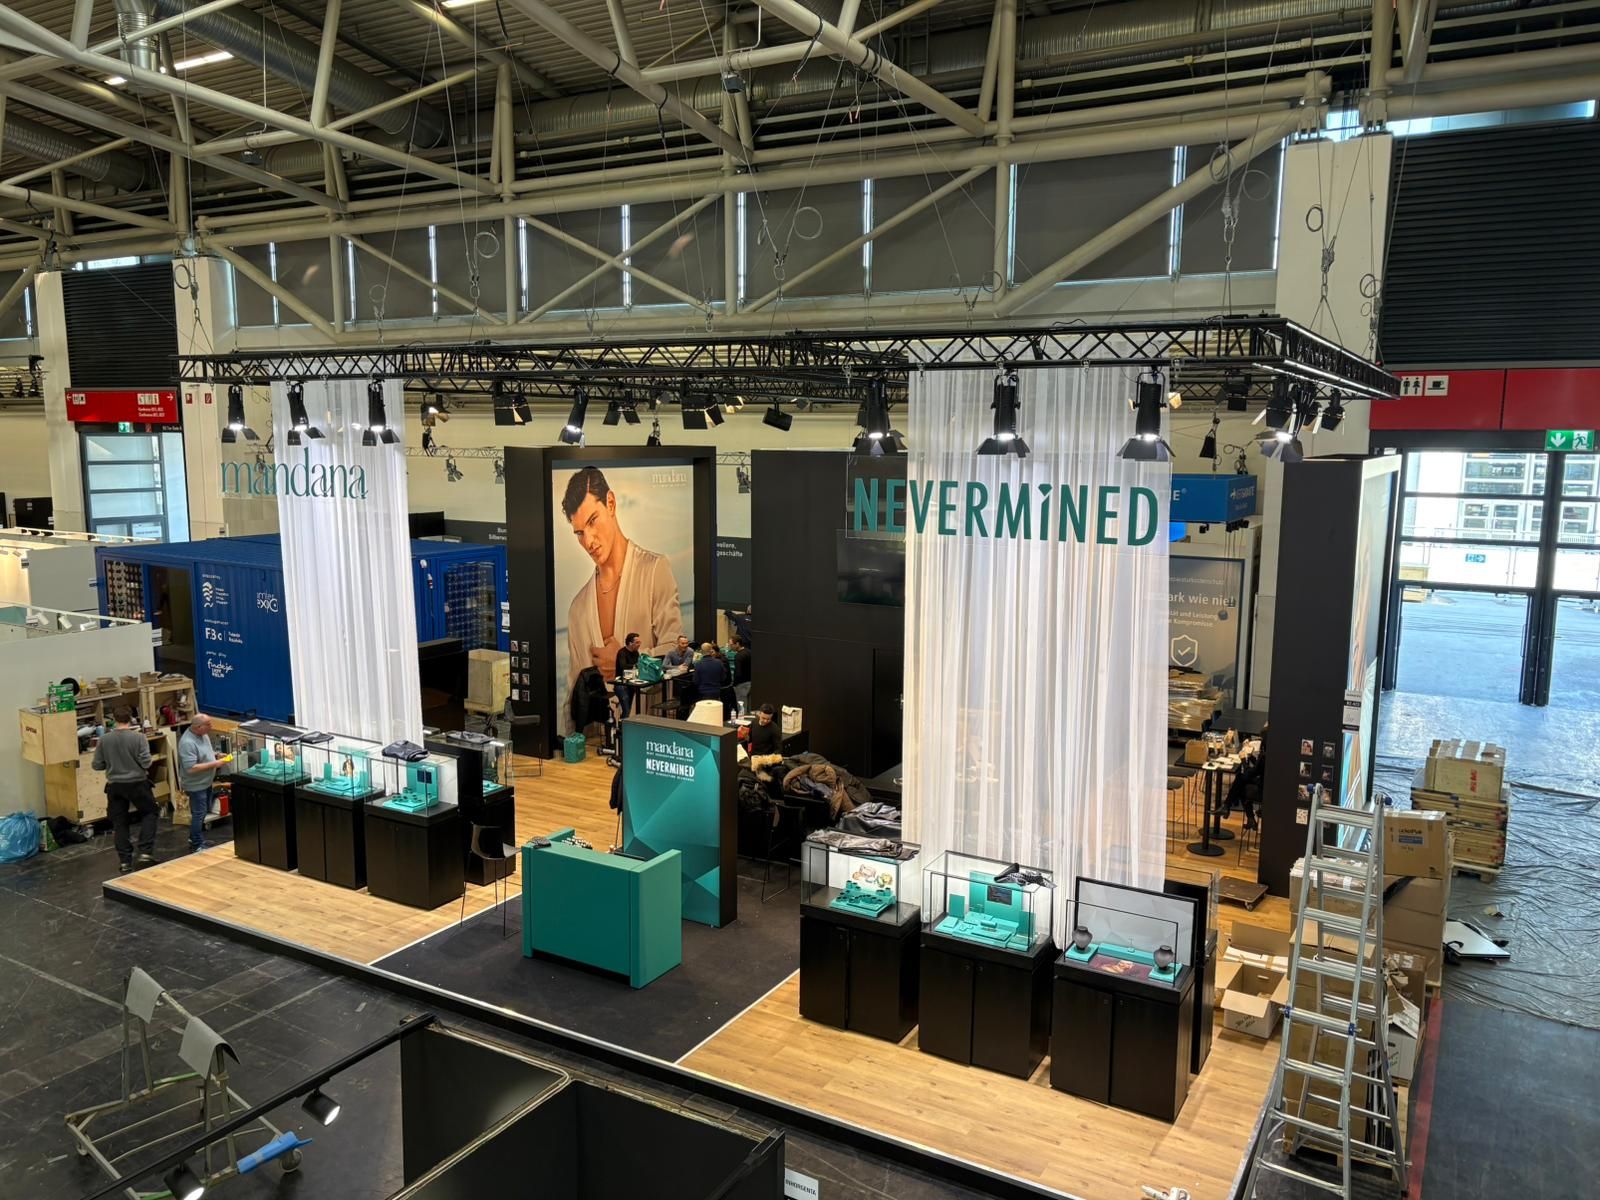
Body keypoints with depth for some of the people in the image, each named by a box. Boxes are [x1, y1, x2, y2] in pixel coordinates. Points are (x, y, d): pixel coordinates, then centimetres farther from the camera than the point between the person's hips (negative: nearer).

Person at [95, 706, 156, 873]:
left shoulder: (104, 739, -7)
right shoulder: (139, 737, -15)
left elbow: (96, 765, -1)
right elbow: (146, 763, -16)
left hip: (115, 786, 2)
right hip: (137, 783, -2)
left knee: (119, 823, 12)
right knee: (148, 813, 17)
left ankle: (125, 861, 14)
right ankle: (145, 853, 6)